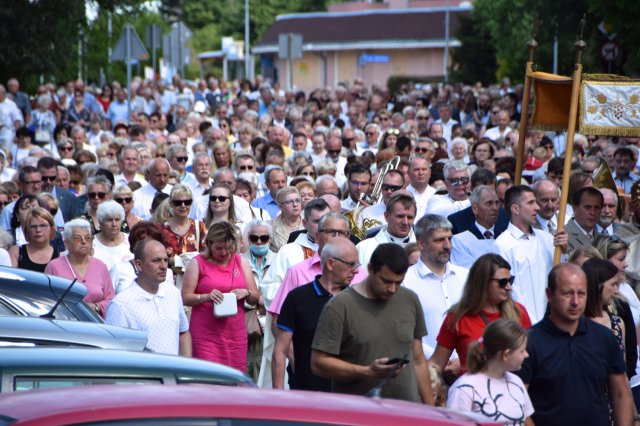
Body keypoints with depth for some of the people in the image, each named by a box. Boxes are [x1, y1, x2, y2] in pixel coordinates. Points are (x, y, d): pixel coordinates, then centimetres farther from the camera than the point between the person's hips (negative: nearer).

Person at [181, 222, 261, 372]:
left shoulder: (241, 262, 14)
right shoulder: (198, 263, 3)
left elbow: (255, 297, 15)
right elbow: (185, 297, -2)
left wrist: (246, 293, -7)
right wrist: (206, 296, -19)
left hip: (235, 333, 4)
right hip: (206, 334, -4)